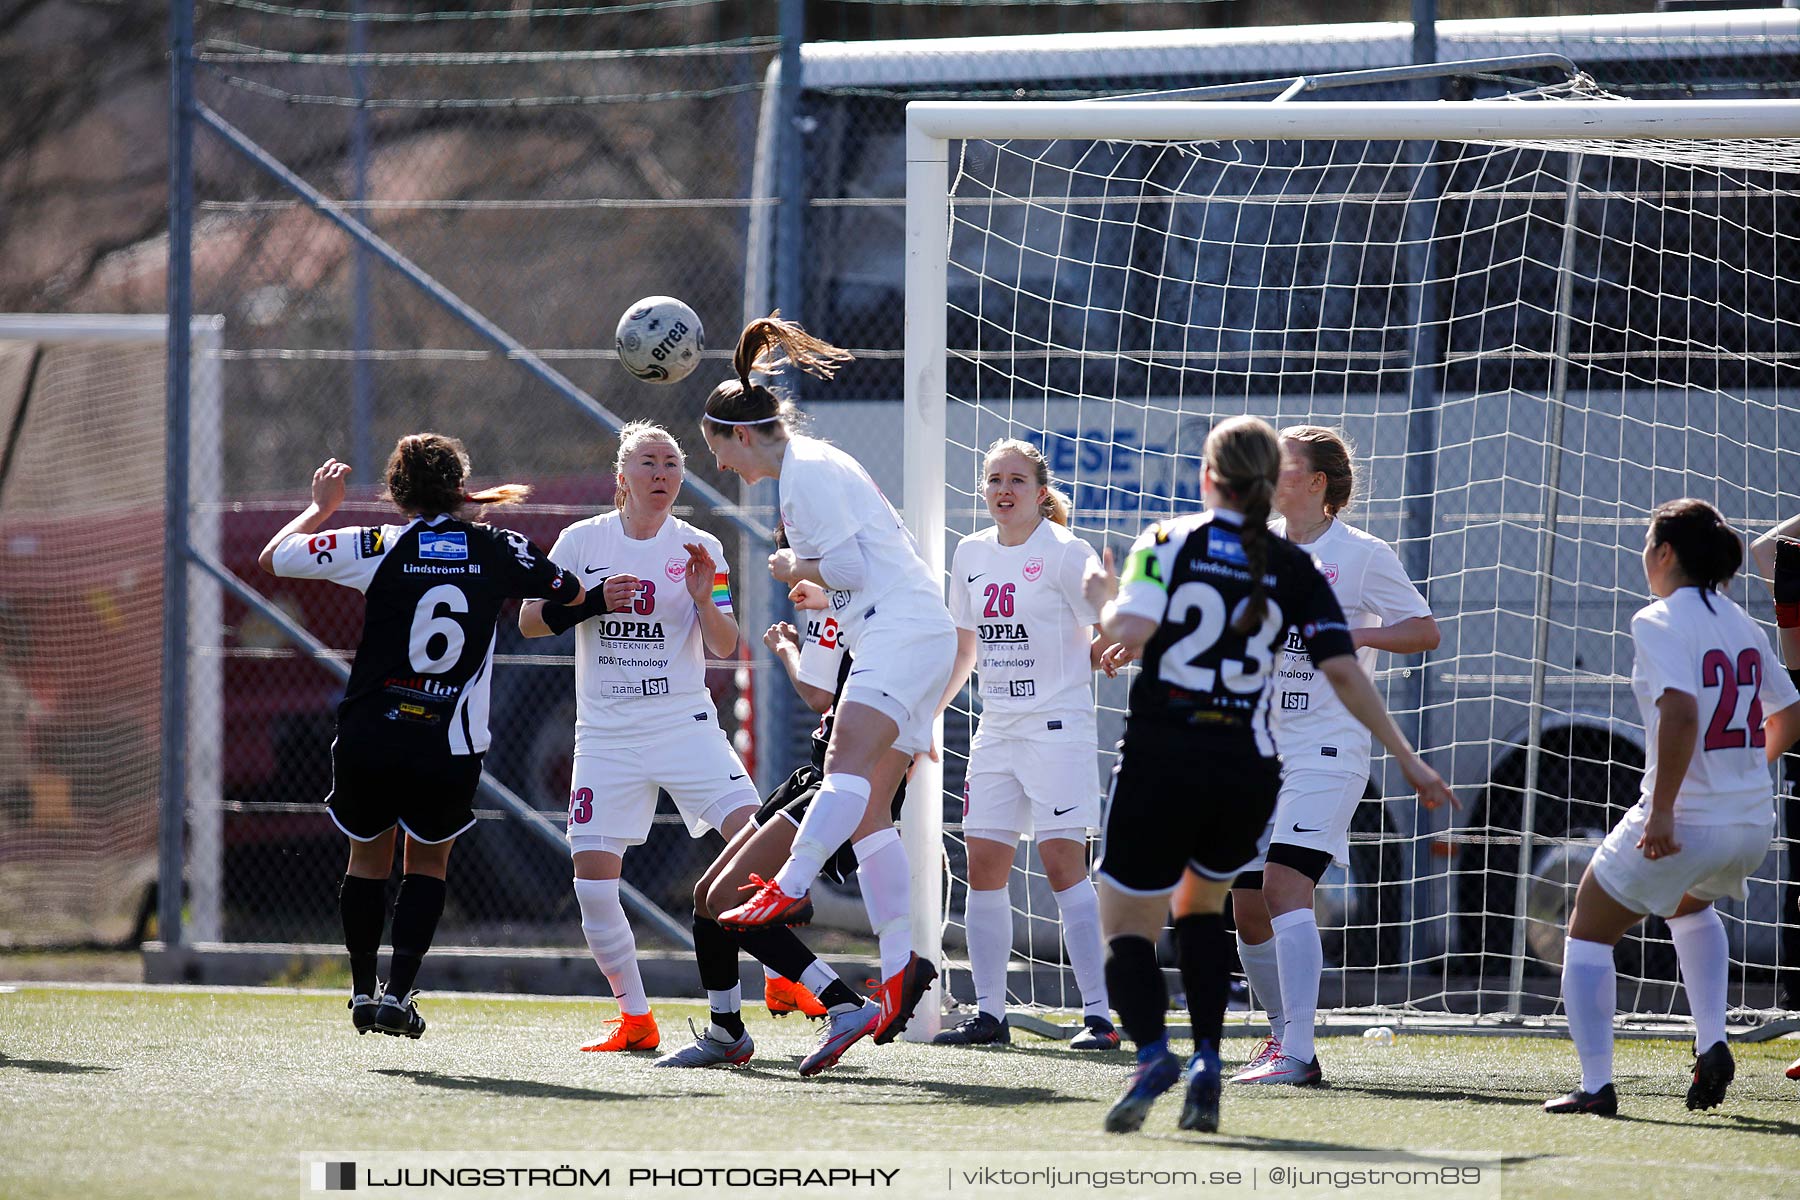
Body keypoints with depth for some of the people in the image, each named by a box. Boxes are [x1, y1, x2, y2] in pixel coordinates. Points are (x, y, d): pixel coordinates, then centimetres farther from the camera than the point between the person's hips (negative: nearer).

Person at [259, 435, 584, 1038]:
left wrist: (321, 507, 23)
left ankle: (364, 990, 25)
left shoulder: (376, 546, -4)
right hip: (450, 750, 0)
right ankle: (398, 993, 3)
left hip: (369, 737, 0)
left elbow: (272, 557, 6)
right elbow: (573, 595, 17)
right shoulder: (498, 549, 0)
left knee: (369, 854, 21)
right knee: (428, 862, 18)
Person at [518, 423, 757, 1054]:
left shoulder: (699, 548, 2)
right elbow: (529, 622, 2)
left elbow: (725, 647, -2)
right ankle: (634, 1018, 9)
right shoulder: (583, 540, 2)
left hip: (685, 724, -1)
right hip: (606, 734, 1)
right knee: (593, 882, -6)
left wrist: (704, 599, -21)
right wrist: (595, 601, -14)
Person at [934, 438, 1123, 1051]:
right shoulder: (971, 554, 11)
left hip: (1057, 724, -6)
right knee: (984, 867, 3)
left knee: (1063, 862, -12)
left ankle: (1099, 1013, -11)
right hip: (997, 727, 6)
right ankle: (989, 1012, 10)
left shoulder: (1065, 553, -7)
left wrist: (1105, 653, -28)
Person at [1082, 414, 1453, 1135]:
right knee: (1203, 904, 28)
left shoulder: (1168, 542, -1)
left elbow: (1129, 637, -15)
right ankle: (1207, 1067, 10)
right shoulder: (1294, 569, 6)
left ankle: (1151, 1051, -27)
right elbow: (1345, 673, -1)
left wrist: (1104, 600, 8)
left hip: (1160, 760, -3)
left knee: (1126, 928, 4)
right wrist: (1406, 758, 6)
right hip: (1248, 771, 3)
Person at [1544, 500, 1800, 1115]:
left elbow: (1682, 713, -27)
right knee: (1689, 904, 37)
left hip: (1683, 824, -7)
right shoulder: (1743, 625, 9)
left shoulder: (1659, 621, -12)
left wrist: (1663, 811, -24)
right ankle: (1712, 1046, 21)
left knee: (1588, 934, 10)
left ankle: (1595, 1083, -1)